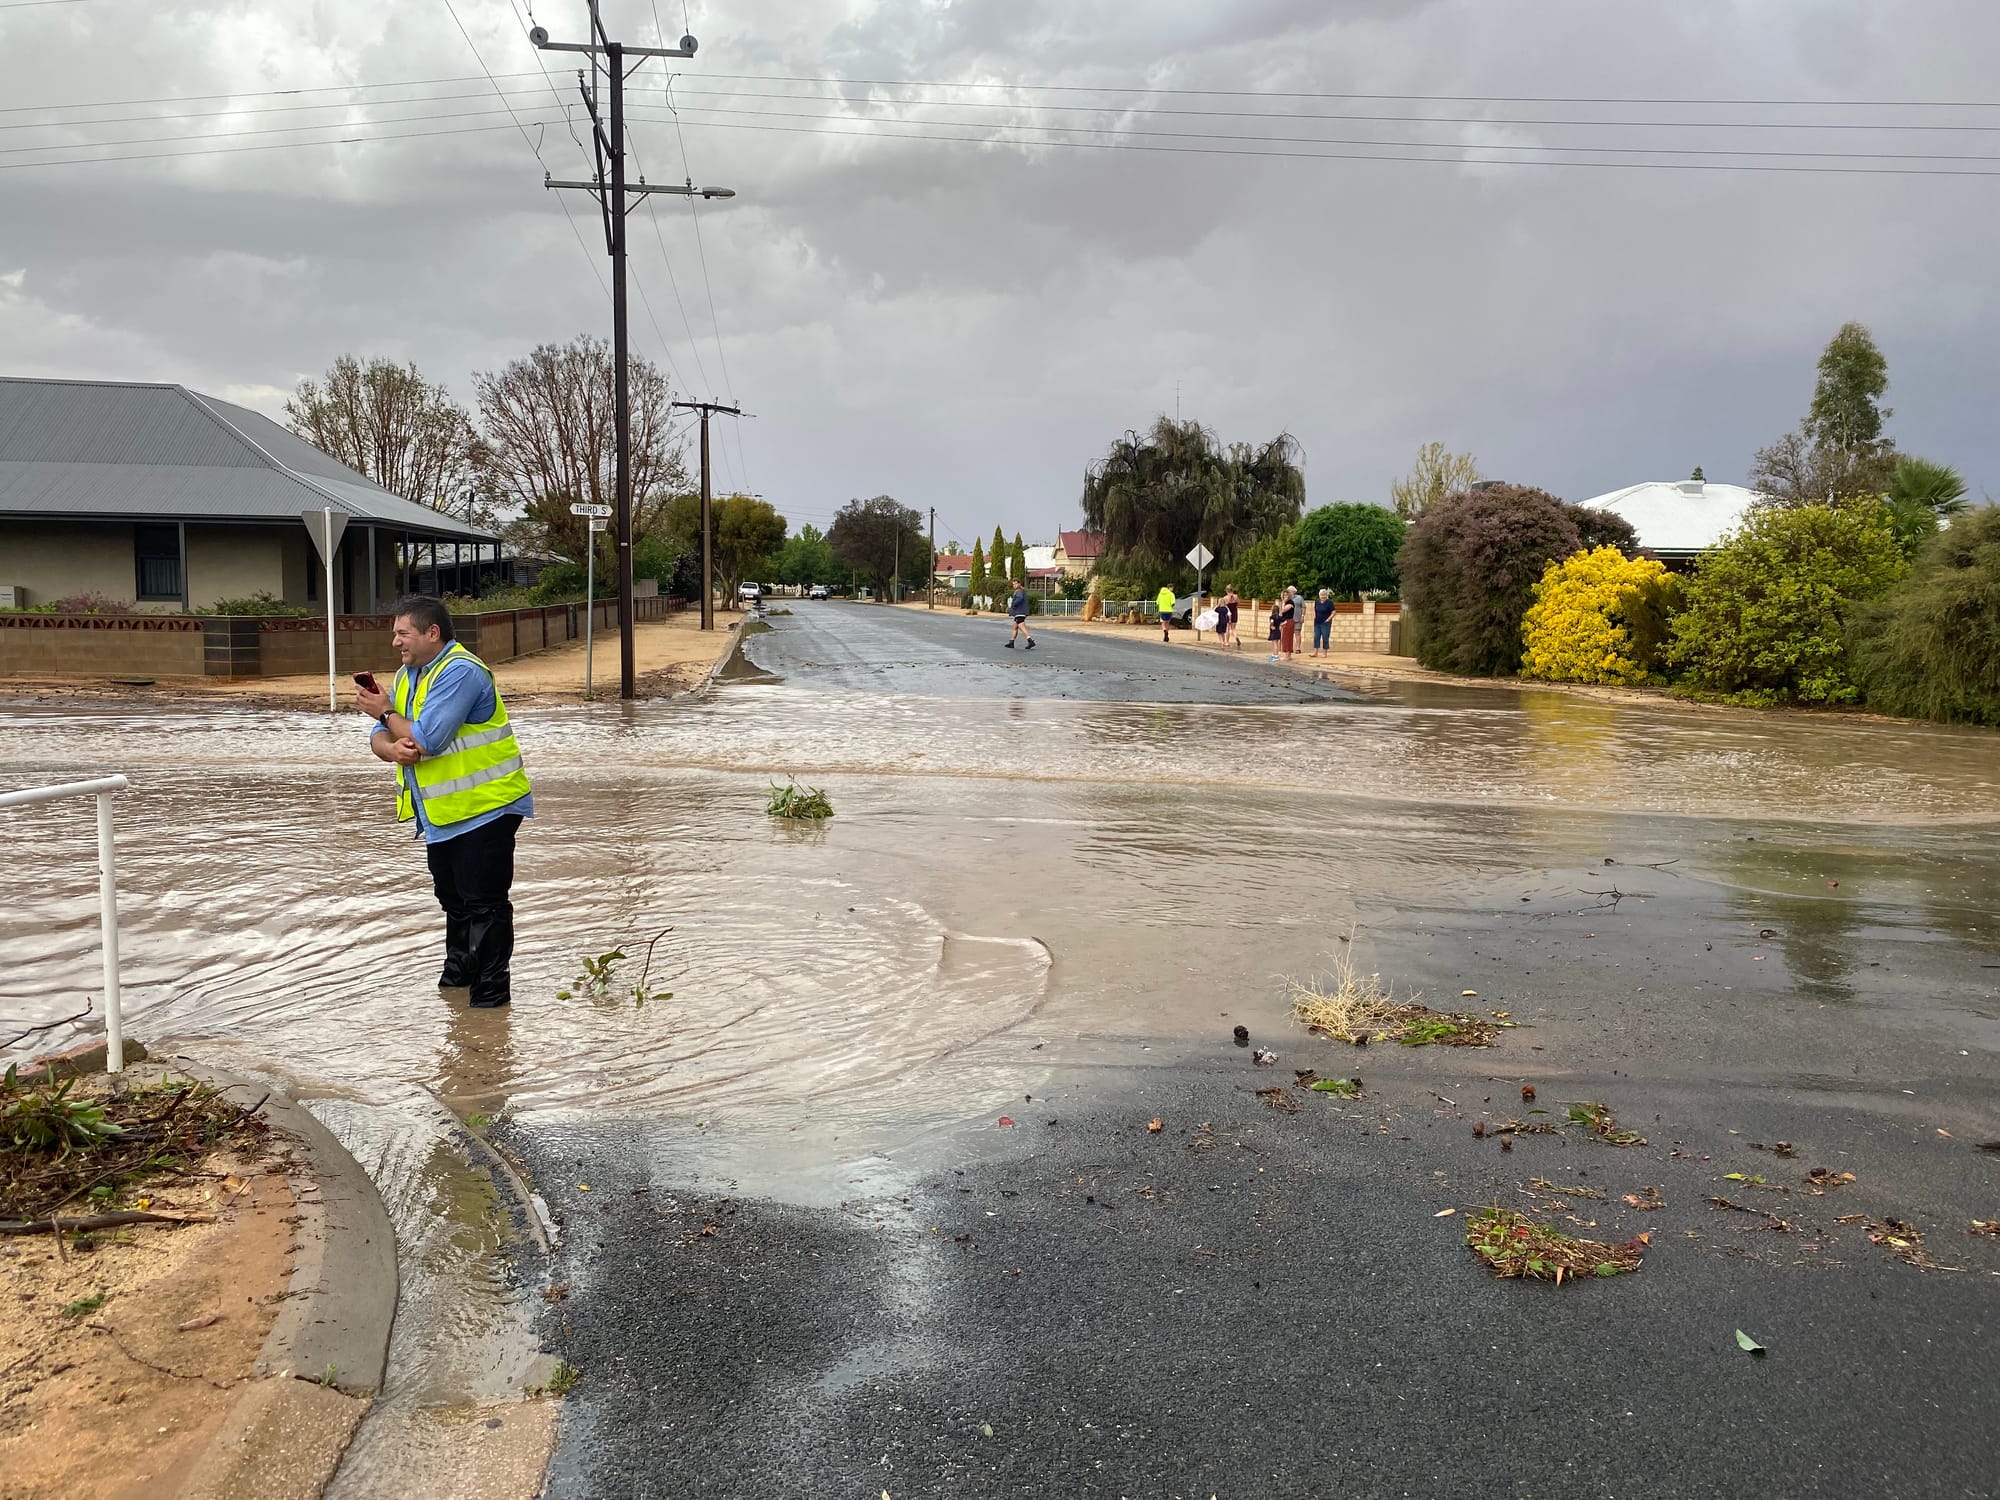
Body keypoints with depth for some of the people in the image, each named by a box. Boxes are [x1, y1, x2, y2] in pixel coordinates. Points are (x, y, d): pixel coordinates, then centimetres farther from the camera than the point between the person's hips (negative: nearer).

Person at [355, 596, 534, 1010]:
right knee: (453, 898, 21)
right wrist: (392, 747, -16)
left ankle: (492, 989, 2)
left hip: (484, 808, -10)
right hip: (441, 812, 10)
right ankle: (458, 969, 36)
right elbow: (379, 737, 9)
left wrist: (386, 713, -8)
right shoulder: (408, 674, 13)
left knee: (484, 902, -5)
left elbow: (427, 739, -25)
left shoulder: (460, 672, -18)